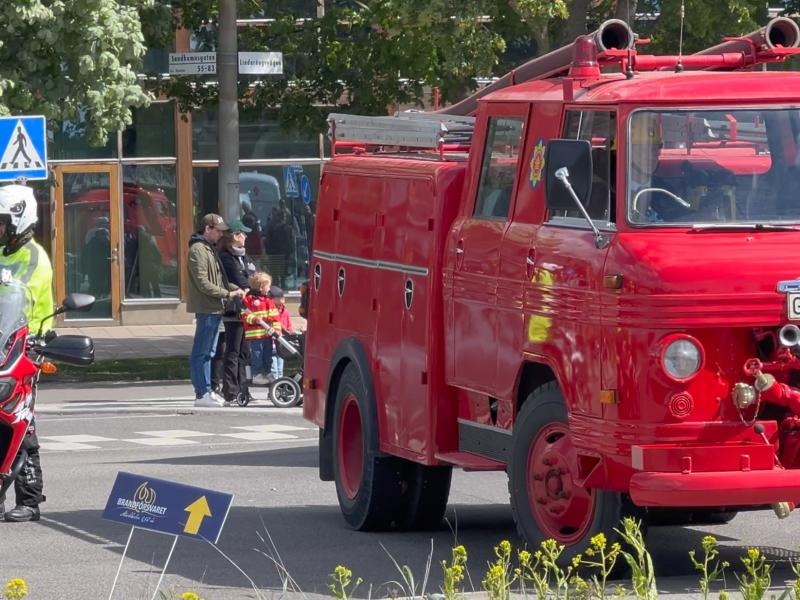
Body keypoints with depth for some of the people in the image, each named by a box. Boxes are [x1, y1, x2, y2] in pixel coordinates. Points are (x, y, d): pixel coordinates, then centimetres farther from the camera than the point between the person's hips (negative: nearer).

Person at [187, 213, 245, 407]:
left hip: (214, 309, 10)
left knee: (208, 352, 13)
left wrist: (235, 289, 9)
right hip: (206, 308, -10)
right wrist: (227, 294, -16)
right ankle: (202, 393, -7)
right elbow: (203, 283, -19)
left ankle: (206, 390, 18)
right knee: (201, 352, -6)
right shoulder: (198, 250, -12)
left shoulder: (210, 249, 19)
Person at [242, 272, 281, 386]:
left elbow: (275, 316, 14)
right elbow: (245, 315, -12)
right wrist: (254, 319, -26)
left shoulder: (268, 300, 15)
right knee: (257, 355, -5)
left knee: (268, 355, 12)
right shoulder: (249, 299, -7)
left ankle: (266, 374, 22)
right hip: (255, 334, -7)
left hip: (267, 334, 7)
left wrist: (277, 329, 4)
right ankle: (257, 375, 1)